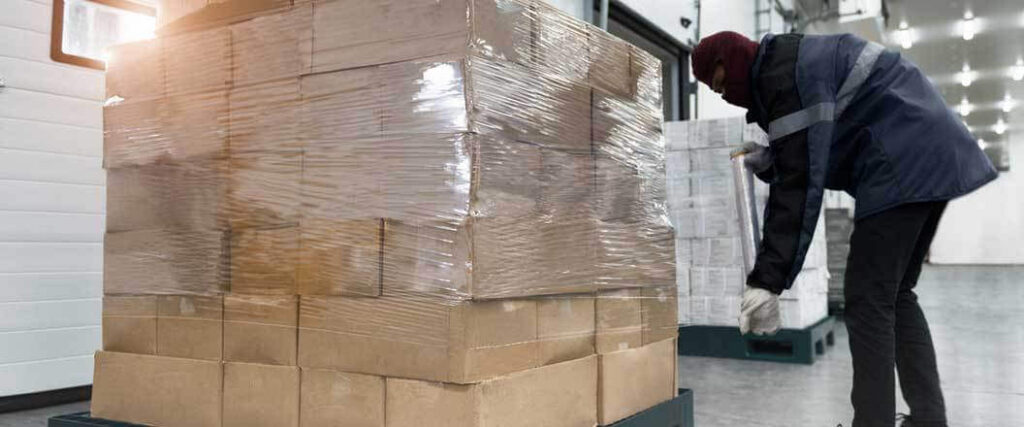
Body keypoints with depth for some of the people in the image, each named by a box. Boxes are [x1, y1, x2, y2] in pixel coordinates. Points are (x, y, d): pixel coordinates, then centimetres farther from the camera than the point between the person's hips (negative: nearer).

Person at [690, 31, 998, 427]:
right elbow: (809, 158, 23)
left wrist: (767, 280, -24)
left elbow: (800, 184, -22)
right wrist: (767, 160, 3)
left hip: (903, 165, -11)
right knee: (895, 294, 13)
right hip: (932, 157, 11)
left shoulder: (784, 74, -14)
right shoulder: (794, 62, 19)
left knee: (867, 300, -8)